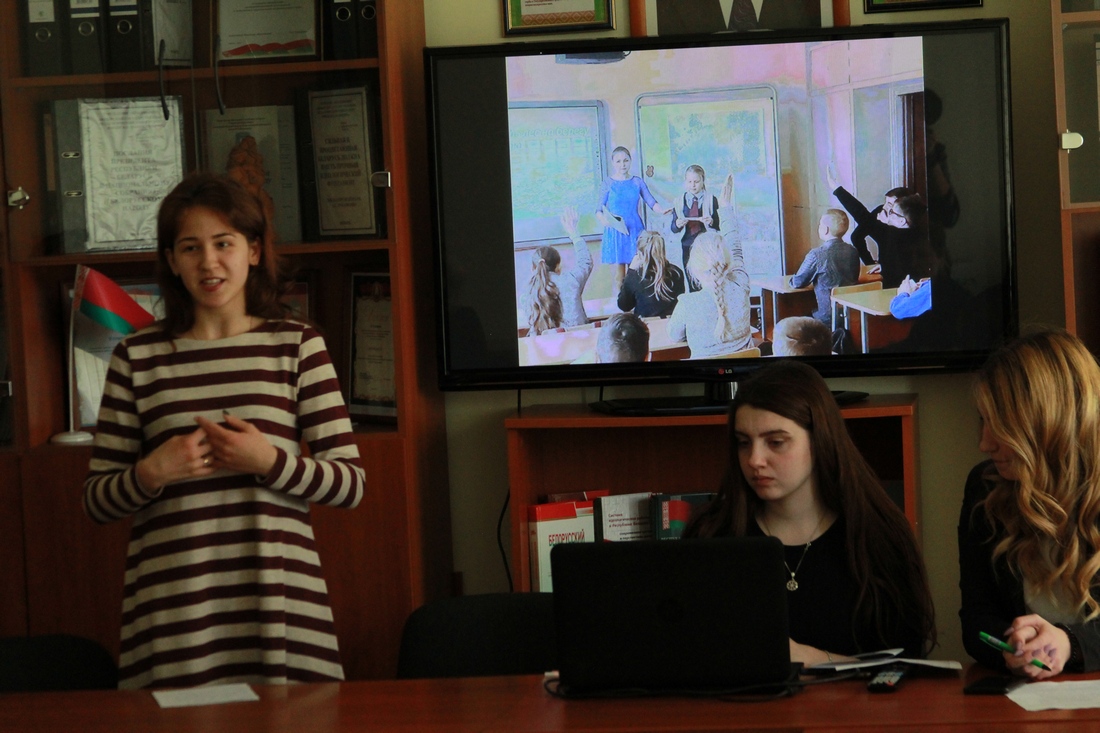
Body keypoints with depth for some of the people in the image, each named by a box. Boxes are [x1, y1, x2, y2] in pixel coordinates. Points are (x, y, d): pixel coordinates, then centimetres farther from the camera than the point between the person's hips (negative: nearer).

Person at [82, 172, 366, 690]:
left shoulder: (297, 346, 8)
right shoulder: (137, 357, 8)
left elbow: (351, 484, 4)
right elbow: (95, 500, 9)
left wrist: (270, 461, -11)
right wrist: (151, 473, -10)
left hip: (281, 599, 0)